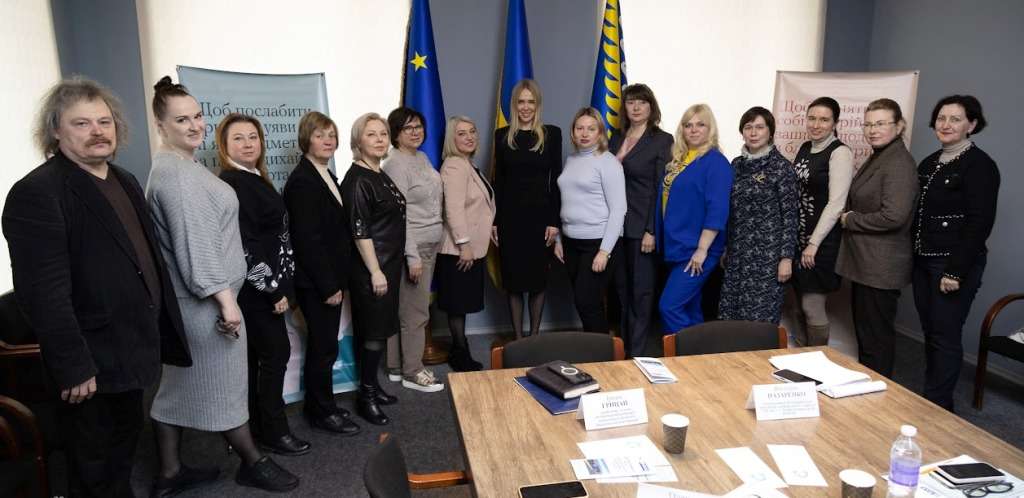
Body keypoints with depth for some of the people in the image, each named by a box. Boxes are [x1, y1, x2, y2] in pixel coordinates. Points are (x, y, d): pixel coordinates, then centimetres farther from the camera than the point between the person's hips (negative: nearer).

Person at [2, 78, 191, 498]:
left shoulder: (125, 182, 10)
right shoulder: (37, 193, -19)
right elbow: (44, 293, -23)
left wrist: (161, 334, 15)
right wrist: (73, 367, -24)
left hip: (130, 352, 8)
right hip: (92, 363, -8)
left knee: (124, 455, 25)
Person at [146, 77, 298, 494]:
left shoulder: (174, 165, 15)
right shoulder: (176, 173, -18)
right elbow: (194, 242, -24)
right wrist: (225, 298, -23)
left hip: (184, 297, 10)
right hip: (205, 298, -10)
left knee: (179, 382, 15)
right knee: (224, 382, 4)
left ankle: (169, 473, 26)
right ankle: (253, 463, 20)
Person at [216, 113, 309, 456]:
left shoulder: (255, 180, 13)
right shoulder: (231, 183, -16)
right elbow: (244, 244, -21)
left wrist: (280, 285, 14)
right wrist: (274, 288, -18)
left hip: (264, 286, 9)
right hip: (255, 288, -9)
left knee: (255, 357, 14)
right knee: (276, 352, -2)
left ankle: (255, 426, 25)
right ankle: (273, 431, 10)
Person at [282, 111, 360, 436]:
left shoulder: (326, 175, 12)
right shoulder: (302, 181, -16)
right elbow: (307, 239, -20)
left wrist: (336, 280, 13)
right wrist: (328, 286, -19)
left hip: (329, 279, 9)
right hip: (316, 283, -9)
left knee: (323, 345, 17)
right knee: (324, 347, 1)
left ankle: (318, 405, 31)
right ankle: (322, 414, 17)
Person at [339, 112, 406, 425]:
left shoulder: (381, 175, 12)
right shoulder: (357, 180, -15)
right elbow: (359, 231, -20)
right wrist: (375, 271, -21)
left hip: (389, 264, 9)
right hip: (371, 268, -9)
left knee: (383, 328, 15)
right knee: (374, 332, -1)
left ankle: (373, 385, 28)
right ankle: (366, 396, 11)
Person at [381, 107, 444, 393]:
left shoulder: (422, 158, 12)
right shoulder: (395, 165, -14)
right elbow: (399, 215, -18)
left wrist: (431, 246, 15)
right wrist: (413, 256, -20)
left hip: (431, 243, 8)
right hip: (413, 247, -8)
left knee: (405, 308, 14)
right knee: (415, 311, -1)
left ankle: (397, 366, 23)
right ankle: (412, 372, 12)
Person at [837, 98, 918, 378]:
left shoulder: (899, 163, -16)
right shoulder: (876, 159, 13)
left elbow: (893, 216, -26)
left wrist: (849, 220, -13)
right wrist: (848, 216, 2)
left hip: (882, 267, -10)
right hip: (864, 262, 10)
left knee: (876, 337, 1)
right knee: (863, 331, 18)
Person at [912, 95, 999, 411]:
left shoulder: (980, 165, -11)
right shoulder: (929, 163, 11)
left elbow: (980, 223, -16)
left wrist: (957, 272, -19)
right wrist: (913, 258, 9)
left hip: (955, 265, -7)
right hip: (923, 262, 7)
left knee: (945, 336, 0)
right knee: (930, 333, 14)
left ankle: (939, 406, 13)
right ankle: (930, 396, 27)